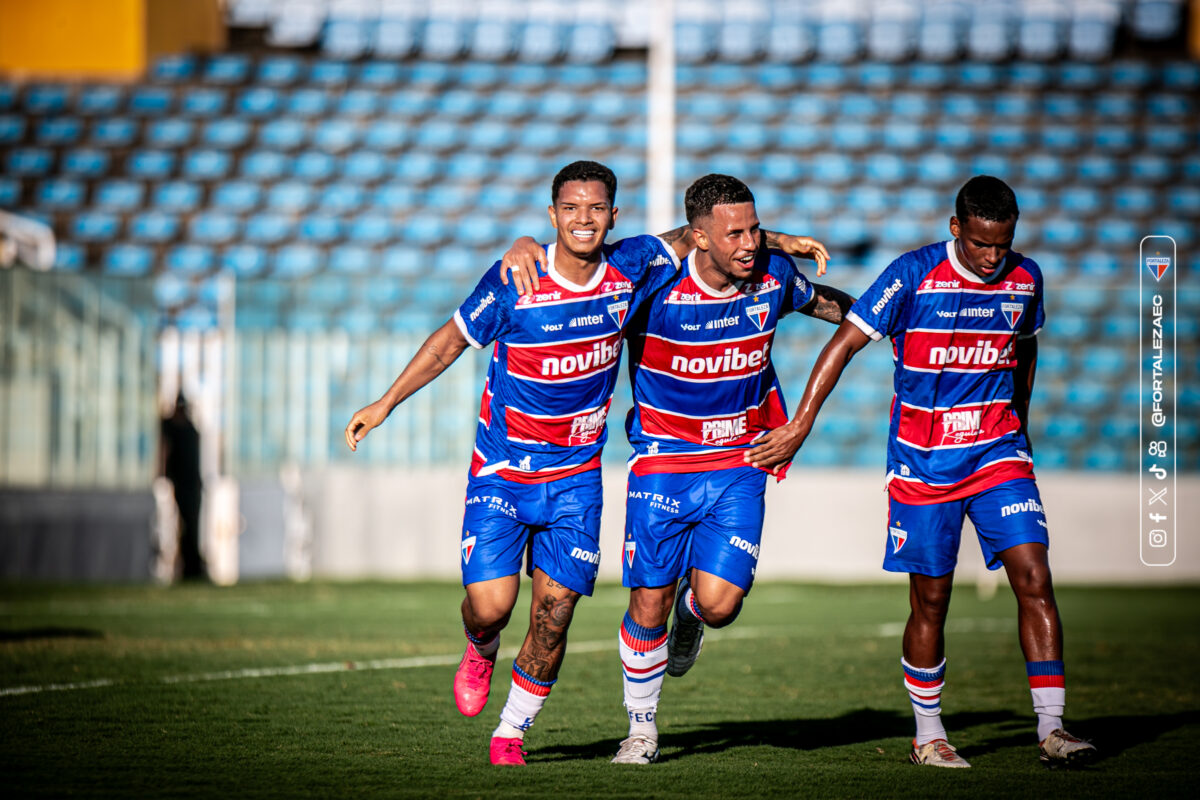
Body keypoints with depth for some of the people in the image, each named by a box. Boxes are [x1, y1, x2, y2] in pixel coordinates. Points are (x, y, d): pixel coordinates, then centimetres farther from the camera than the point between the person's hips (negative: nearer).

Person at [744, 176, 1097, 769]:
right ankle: (928, 736, 19)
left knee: (1034, 580, -11)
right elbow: (845, 342, -10)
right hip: (923, 463, -3)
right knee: (930, 600, 3)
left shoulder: (1024, 279, 0)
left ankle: (1051, 729, -10)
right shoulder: (913, 275, -13)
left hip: (997, 453, 3)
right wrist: (801, 424, -14)